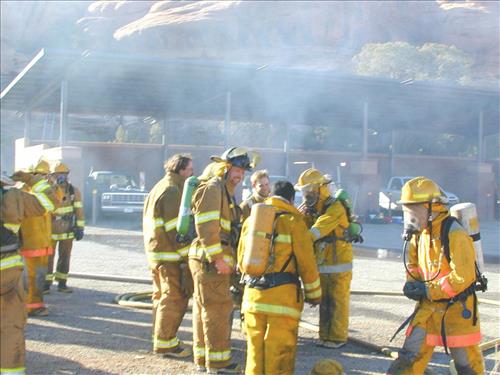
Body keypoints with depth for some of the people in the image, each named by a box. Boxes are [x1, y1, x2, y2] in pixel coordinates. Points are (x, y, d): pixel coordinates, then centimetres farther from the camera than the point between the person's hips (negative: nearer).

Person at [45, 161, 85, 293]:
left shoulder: (74, 191, -4)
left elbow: (79, 209, -3)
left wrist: (80, 228, -6)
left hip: (67, 230, 2)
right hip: (51, 230, -2)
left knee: (65, 257, 7)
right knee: (48, 257, 0)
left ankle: (62, 284, 17)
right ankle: (46, 285, 9)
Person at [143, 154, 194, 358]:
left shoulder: (159, 188, 17)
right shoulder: (172, 191, -16)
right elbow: (175, 228, -21)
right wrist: (186, 255, -18)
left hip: (156, 252, 10)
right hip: (170, 255, -10)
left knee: (162, 296, 17)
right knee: (175, 299, -4)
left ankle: (161, 339, 27)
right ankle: (165, 343, 1)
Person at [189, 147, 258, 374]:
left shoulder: (226, 192, 21)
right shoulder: (212, 188, -11)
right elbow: (206, 227, -20)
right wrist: (217, 258, -21)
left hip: (215, 261, 10)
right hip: (209, 261, -10)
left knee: (204, 309, 14)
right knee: (218, 309, -7)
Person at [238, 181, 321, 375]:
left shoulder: (250, 220, 14)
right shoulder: (293, 221, -3)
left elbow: (241, 260, 20)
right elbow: (307, 263, -4)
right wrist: (314, 294, 8)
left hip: (253, 293, 5)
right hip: (282, 294, -5)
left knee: (255, 348, 13)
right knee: (279, 351, 0)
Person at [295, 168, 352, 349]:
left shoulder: (335, 207, -17)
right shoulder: (311, 207, 8)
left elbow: (318, 230, -31)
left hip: (339, 263, -7)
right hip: (321, 262, 7)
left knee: (338, 301, 0)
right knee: (324, 301, 12)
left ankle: (338, 337, 8)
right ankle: (325, 335, 21)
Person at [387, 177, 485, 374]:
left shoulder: (455, 235, -21)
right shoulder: (419, 234, 5)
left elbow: (463, 277, -25)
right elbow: (413, 264, 20)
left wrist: (428, 291, -20)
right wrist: (411, 283, -1)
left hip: (457, 308, -7)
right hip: (428, 306, 7)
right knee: (410, 355, 8)